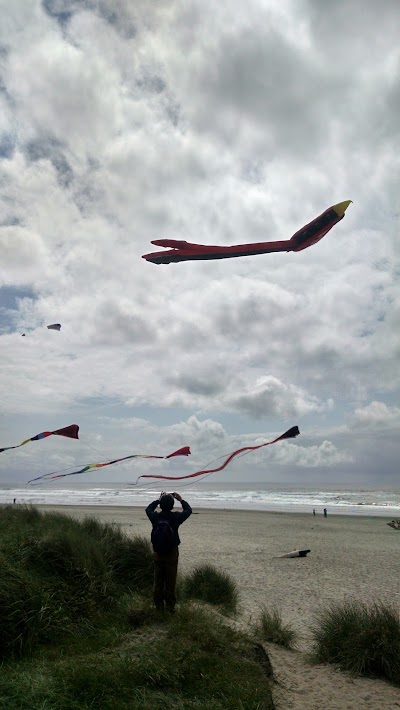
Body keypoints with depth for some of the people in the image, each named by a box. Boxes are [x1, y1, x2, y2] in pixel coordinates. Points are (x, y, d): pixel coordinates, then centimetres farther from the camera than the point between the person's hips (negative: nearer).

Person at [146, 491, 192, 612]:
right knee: (170, 581, 11)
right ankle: (170, 606, 18)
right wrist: (181, 500, 12)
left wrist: (158, 500, 15)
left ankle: (159, 605, 24)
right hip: (172, 553, -2)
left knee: (158, 580, 15)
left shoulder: (155, 517, -13)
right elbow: (188, 510, 1)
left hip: (158, 553, 2)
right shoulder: (176, 517, -18)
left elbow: (148, 509, 10)